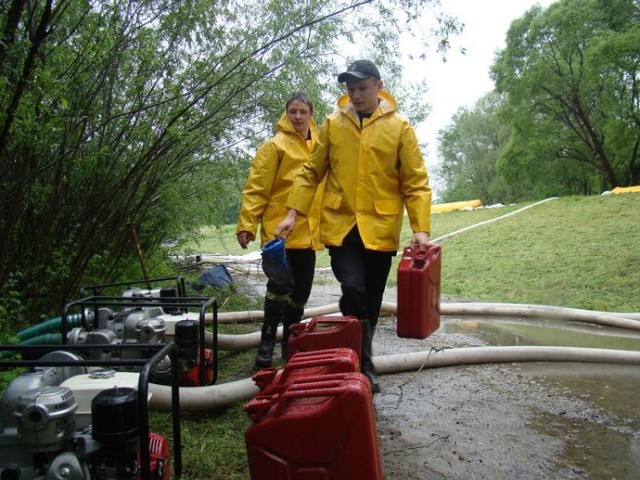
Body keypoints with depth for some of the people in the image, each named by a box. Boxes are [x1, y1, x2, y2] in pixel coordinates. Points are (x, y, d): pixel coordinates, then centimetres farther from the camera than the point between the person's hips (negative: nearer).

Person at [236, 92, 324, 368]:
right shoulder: (275, 146, -3)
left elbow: (324, 185, 18)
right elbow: (256, 189, -7)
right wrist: (246, 224, -14)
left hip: (308, 233, 6)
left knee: (301, 291, 11)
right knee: (281, 282, -16)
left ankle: (289, 344, 26)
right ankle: (267, 341, 0)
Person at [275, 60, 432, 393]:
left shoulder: (399, 128, 1)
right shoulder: (333, 125, 5)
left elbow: (416, 182, -1)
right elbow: (312, 172, 10)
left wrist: (420, 228, -12)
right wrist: (293, 212, 1)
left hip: (380, 229, 0)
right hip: (340, 226, 0)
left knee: (370, 302, 10)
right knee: (353, 290, -17)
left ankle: (359, 361, 31)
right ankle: (363, 365, 0)